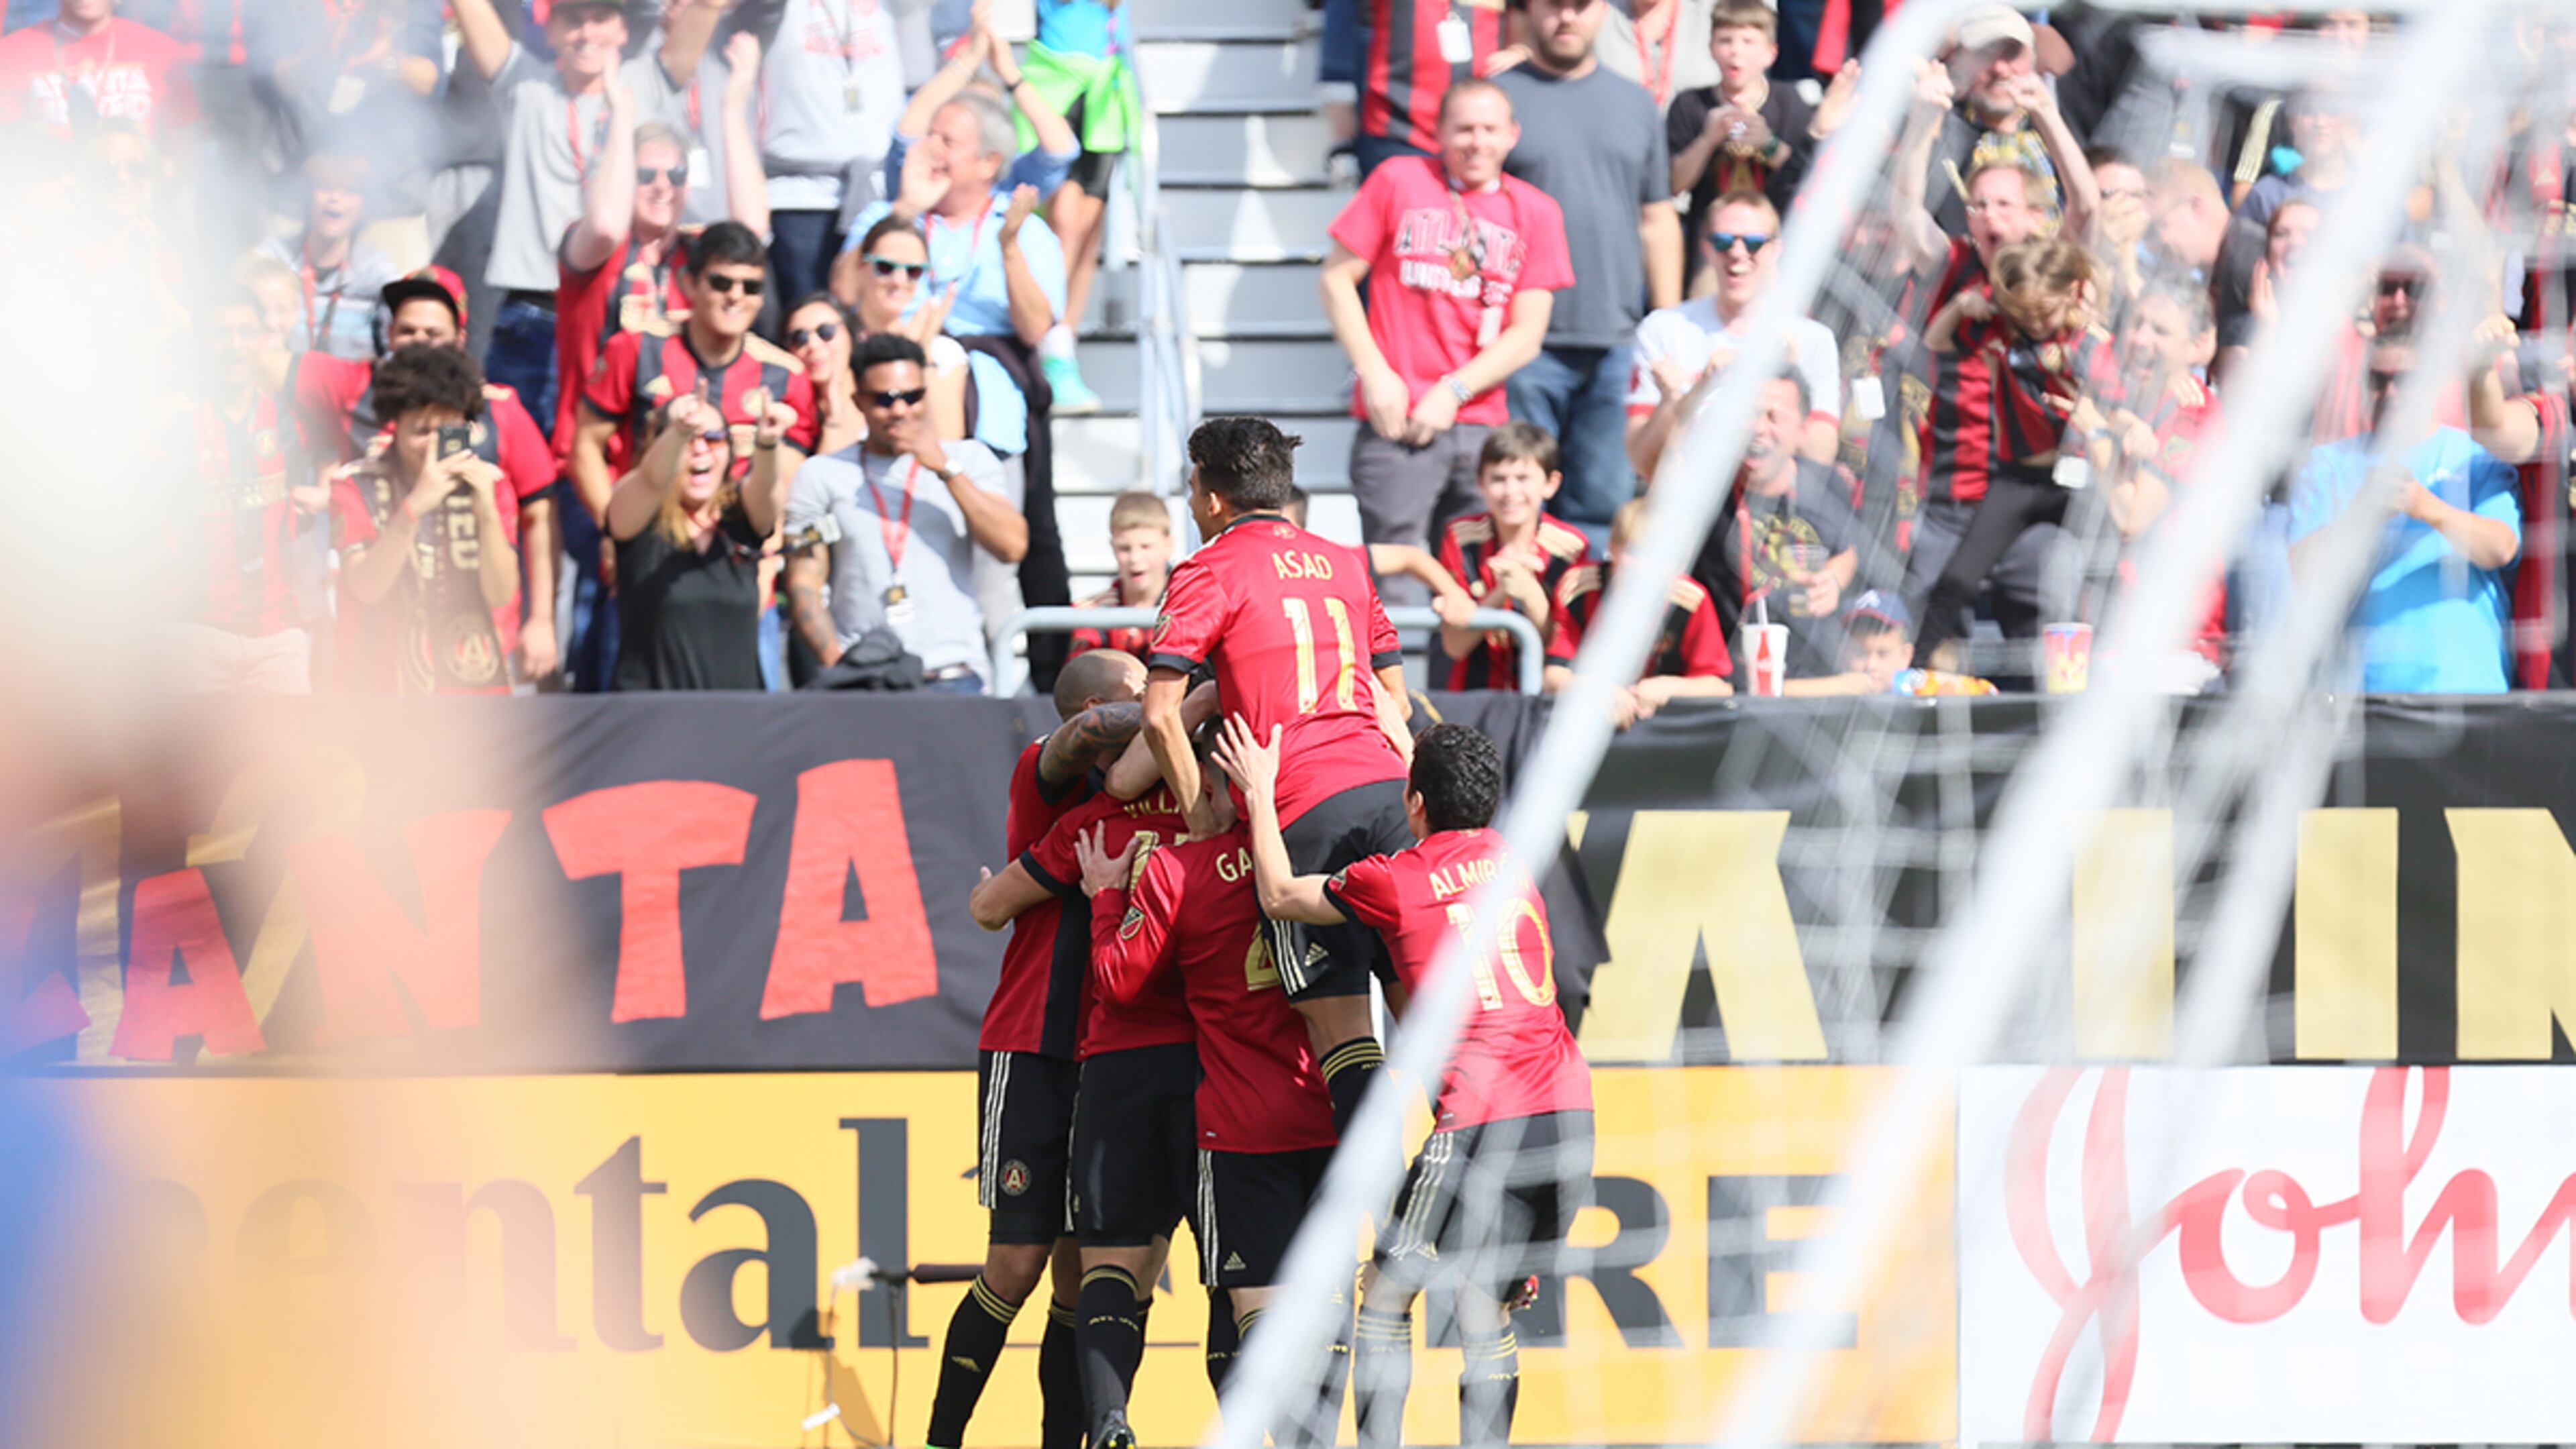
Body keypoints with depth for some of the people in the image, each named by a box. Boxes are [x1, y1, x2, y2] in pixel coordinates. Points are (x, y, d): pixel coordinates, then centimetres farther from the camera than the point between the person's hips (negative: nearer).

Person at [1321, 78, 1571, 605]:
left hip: (1482, 428, 2)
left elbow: (1526, 335, 6)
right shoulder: (1399, 181, 7)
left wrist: (1453, 392, -6)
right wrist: (1374, 374, -4)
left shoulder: (1535, 212, 10)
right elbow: (1337, 277, 7)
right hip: (1396, 424, -2)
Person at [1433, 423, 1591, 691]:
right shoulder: (1461, 538, 1)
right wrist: (1500, 595, -17)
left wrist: (1530, 594, -21)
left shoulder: (1570, 547, -3)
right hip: (1473, 694, 1)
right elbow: (1455, 646, -2)